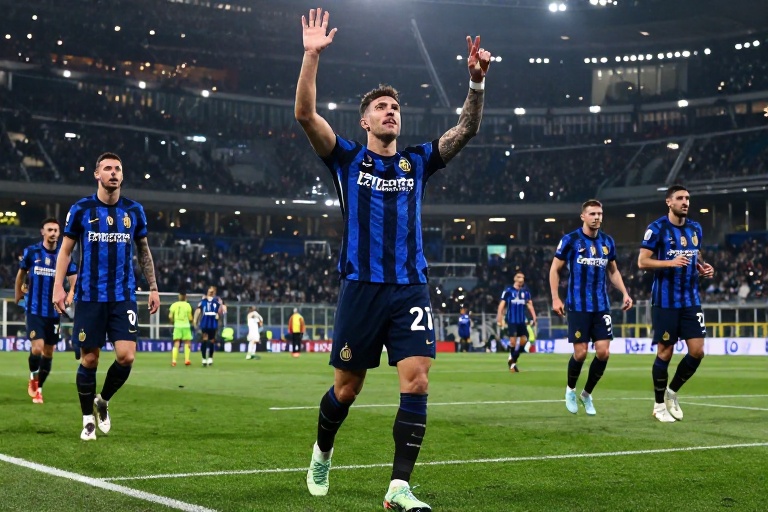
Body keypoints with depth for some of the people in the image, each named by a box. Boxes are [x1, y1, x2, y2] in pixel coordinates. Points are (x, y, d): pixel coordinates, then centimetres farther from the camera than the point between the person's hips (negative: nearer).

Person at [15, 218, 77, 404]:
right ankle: (33, 378, 13)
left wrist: (71, 293, -20)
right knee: (37, 348, -16)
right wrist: (18, 293, 20)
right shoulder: (31, 252, -3)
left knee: (48, 352, 9)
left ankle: (38, 388, 27)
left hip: (54, 311, 2)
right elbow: (21, 273, 13)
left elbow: (73, 278, -1)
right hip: (34, 310, -2)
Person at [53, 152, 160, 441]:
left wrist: (153, 288, 12)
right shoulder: (81, 209, -1)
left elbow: (144, 251, 16)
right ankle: (88, 419, 18)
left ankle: (103, 401, 18)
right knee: (89, 359, 2)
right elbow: (66, 250, 4)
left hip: (123, 297, 2)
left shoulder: (134, 211, 6)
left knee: (126, 356, -10)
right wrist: (58, 286, -7)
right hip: (89, 297, -2)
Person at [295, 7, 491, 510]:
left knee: (416, 382, -12)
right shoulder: (348, 158, 5)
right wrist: (312, 54, -17)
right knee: (347, 388, 7)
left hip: (411, 288, 2)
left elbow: (467, 128, 5)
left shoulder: (417, 161, 12)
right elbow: (306, 113, -8)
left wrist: (477, 78, -10)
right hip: (362, 287, -2)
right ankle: (322, 453, 36)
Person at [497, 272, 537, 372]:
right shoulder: (508, 291, -3)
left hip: (522, 321, 4)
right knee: (513, 341, -11)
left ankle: (512, 359, 15)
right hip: (511, 321, -4)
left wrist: (534, 317, -4)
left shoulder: (526, 292, 9)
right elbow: (501, 305, -3)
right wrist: (499, 319, -10)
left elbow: (530, 305, 9)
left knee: (524, 340, -1)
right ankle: (512, 362, 4)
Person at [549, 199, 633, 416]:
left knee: (603, 352, -4)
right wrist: (555, 298, -7)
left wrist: (624, 293, 7)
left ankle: (587, 394, 16)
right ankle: (570, 390, 23)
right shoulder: (570, 240, -6)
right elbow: (554, 269, 0)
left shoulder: (608, 242, 7)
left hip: (601, 306, 4)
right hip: (578, 307, -4)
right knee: (580, 352, -5)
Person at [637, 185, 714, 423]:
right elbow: (642, 262, -11)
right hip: (665, 302, -5)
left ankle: (672, 392, 20)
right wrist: (671, 262, -24)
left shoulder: (696, 228, 10)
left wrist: (704, 268, 1)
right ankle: (659, 405, 15)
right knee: (665, 352, 0)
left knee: (697, 351, -2)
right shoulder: (657, 228, -8)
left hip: (691, 300, 5)